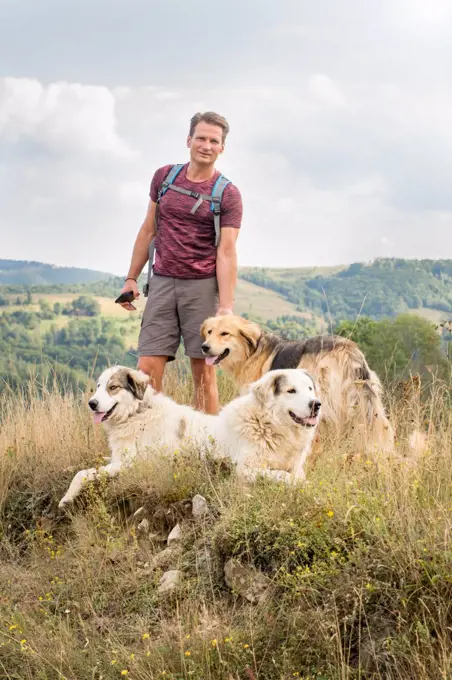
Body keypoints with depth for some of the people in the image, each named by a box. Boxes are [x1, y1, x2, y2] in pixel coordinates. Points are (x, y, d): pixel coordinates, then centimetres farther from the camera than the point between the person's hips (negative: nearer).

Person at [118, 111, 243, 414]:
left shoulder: (228, 194, -3)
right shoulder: (164, 176, 9)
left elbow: (226, 252, -8)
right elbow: (149, 230, 15)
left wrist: (226, 307, -16)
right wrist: (132, 278, 12)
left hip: (203, 286, -3)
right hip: (162, 282, 3)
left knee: (204, 372, 0)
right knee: (148, 367, -4)